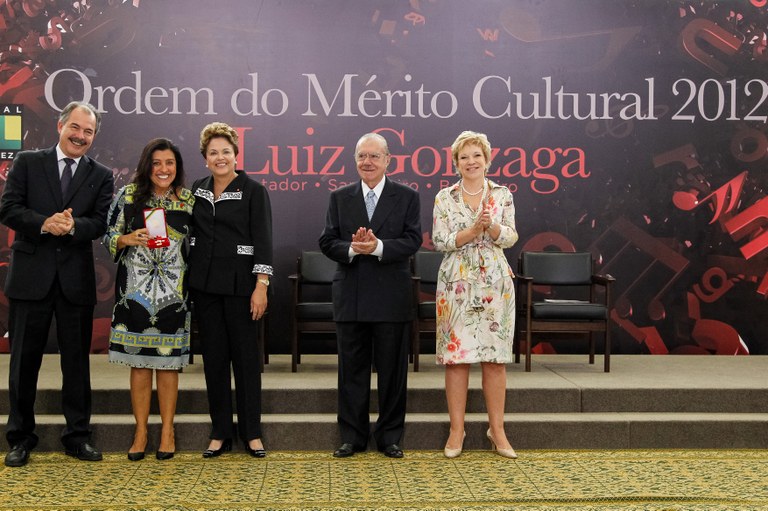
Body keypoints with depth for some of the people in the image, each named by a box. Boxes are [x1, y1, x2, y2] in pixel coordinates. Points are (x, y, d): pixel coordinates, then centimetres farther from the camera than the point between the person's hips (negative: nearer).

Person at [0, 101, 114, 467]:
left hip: (76, 279, 1)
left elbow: (101, 223, -3)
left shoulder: (101, 176, 8)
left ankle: (77, 435, 19)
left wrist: (73, 225, -23)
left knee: (77, 359, 8)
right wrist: (44, 223, -20)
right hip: (31, 276, -1)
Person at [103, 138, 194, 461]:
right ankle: (140, 432, 16)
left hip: (173, 293, 0)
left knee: (168, 362, 5)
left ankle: (167, 432, 16)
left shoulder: (189, 201, 5)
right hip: (135, 291, 0)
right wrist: (129, 239, -16)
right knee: (139, 362, 4)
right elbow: (109, 237, 5)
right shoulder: (128, 195, 2)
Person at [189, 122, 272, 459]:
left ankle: (251, 432, 13)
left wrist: (261, 286, -15)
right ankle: (220, 433, 17)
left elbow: (263, 241, -8)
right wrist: (187, 281, 10)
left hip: (239, 284, -4)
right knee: (214, 356, 8)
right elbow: (191, 234, 15)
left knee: (246, 356, 3)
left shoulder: (253, 191, -4)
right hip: (204, 285, 4)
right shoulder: (197, 190, 10)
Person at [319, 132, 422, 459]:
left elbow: (412, 240, -7)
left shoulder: (407, 197, 4)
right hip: (350, 296, 2)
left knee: (392, 369, 5)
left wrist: (378, 247, -22)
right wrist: (352, 248, -17)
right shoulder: (340, 198, 9)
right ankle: (353, 437, 18)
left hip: (391, 297, -2)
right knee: (352, 369, 8)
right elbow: (327, 242, 2)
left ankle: (390, 437, 17)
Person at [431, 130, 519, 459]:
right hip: (457, 282, -1)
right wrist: (473, 230, -17)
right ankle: (456, 430, 10)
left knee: (495, 357, 3)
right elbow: (440, 241, -4)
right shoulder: (445, 198, 4)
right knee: (456, 355, 0)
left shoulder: (502, 195, 7)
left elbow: (511, 237, 1)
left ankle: (497, 429, 13)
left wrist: (490, 226, -18)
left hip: (495, 282, 1)